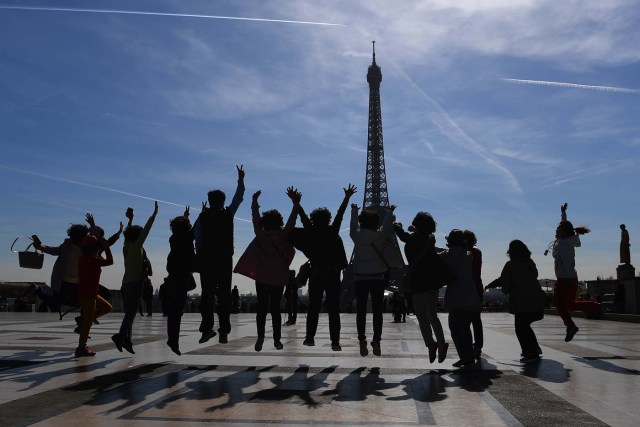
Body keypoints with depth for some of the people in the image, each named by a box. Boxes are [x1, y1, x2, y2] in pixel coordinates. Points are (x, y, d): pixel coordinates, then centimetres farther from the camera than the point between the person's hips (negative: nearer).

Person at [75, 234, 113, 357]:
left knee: (107, 307, 18)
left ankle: (83, 320, 14)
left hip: (90, 293, 10)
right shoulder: (90, 259, -18)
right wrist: (106, 247, -11)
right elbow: (109, 262, -19)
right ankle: (81, 348, 3)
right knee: (88, 321, -3)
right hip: (87, 294, -10)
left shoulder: (85, 258, 11)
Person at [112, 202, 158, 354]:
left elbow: (129, 233, 28)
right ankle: (121, 336, -19)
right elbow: (146, 230, -13)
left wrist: (130, 219, 35)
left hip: (127, 284, 8)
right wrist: (154, 214, -12)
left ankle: (126, 339, 7)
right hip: (134, 284, -8)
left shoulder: (127, 247, 11)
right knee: (131, 313, -9)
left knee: (130, 313, 8)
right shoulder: (136, 247, -8)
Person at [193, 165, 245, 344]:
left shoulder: (202, 217, 2)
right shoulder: (228, 214, 4)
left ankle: (207, 328, -3)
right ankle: (223, 331, -3)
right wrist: (241, 180, 28)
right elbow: (239, 198, 16)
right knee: (224, 294, 2)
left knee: (207, 294, 4)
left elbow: (197, 239, -2)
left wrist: (200, 257, 6)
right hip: (225, 260, 0)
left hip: (206, 260, 0)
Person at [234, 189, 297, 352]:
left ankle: (260, 338, 1)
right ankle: (277, 339, 6)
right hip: (279, 278, 0)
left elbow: (255, 219, 4)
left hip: (262, 278, 0)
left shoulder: (261, 236, -4)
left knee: (262, 308, 6)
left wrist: (254, 202, 12)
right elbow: (292, 220, -3)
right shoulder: (283, 236, -5)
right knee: (275, 308, 7)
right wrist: (296, 203, 1)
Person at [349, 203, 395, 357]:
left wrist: (354, 211, 35)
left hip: (360, 277, 1)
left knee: (361, 311, 3)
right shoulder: (380, 236, -5)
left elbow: (353, 227, 19)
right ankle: (376, 342, 2)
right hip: (378, 277, -1)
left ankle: (362, 342, 1)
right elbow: (388, 228, 14)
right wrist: (389, 213, 32)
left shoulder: (357, 236, -2)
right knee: (377, 310, 3)